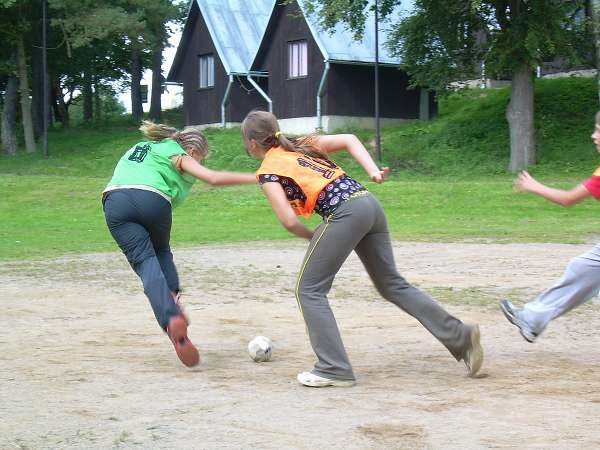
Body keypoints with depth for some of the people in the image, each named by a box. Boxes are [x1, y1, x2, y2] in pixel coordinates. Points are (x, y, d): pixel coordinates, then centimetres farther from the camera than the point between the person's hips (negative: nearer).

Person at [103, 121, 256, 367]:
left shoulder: (139, 148, 38)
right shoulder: (179, 156, 18)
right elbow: (213, 178, 5)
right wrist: (255, 178, 8)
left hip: (115, 200, 3)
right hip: (152, 199, -3)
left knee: (146, 261, -5)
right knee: (161, 251, 25)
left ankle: (170, 318, -25)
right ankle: (172, 298, 2)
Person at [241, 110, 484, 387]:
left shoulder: (268, 171, 4)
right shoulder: (301, 145, 25)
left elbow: (289, 220, -6)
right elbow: (348, 139, 15)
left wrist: (312, 237, 12)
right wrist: (374, 172, 4)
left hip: (345, 213, -8)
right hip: (369, 203, 8)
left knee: (309, 289, 5)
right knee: (391, 284, 17)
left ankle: (334, 369, 1)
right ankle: (460, 336, 14)